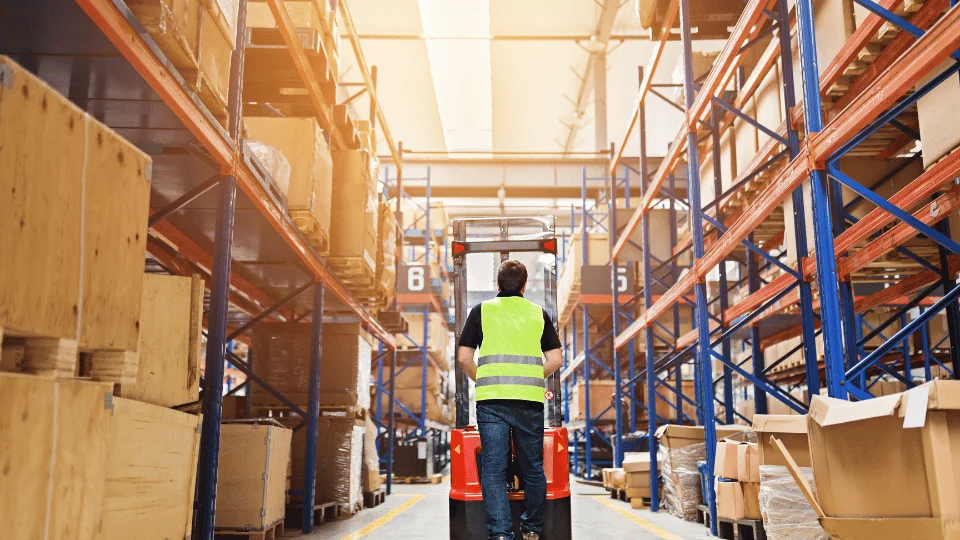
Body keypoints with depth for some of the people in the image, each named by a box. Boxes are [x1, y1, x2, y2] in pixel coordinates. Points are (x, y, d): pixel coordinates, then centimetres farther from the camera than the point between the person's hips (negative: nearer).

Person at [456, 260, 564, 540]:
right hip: (530, 401, 2)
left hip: (491, 400, -1)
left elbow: (464, 357, 3)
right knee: (533, 467, 14)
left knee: (493, 469, 2)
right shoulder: (539, 313, 11)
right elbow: (556, 360, 7)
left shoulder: (481, 311, 7)